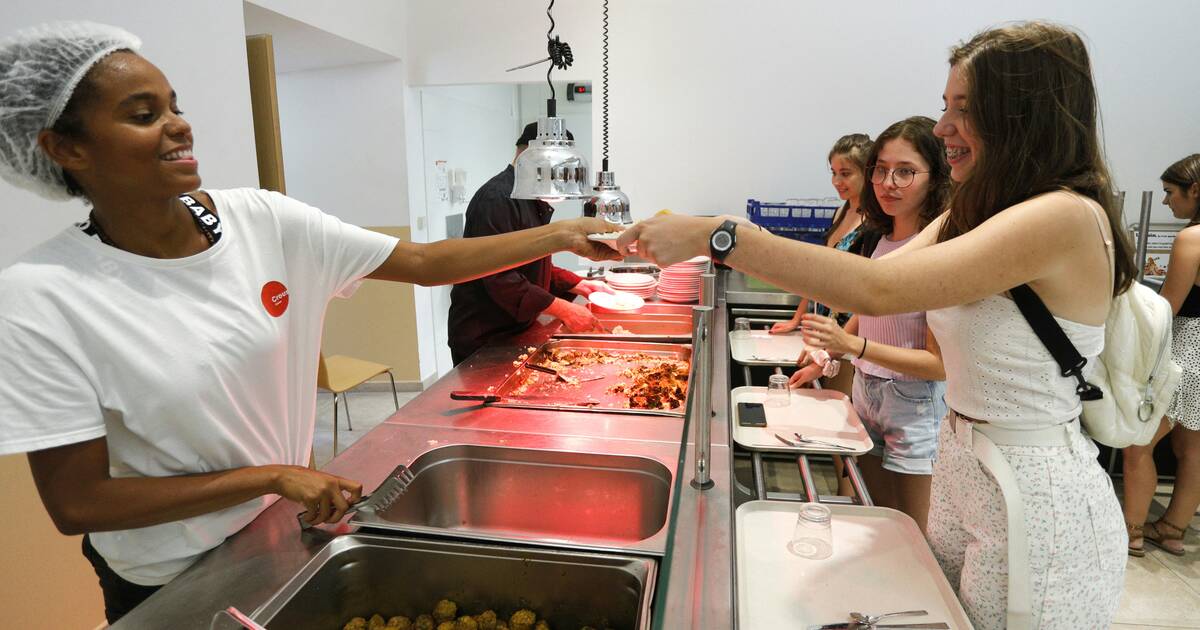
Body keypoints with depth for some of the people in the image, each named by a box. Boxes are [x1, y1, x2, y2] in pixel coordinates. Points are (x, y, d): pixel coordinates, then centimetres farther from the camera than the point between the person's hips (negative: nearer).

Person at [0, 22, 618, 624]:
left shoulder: (262, 220, -13)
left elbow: (423, 262, -13)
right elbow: (75, 503, -19)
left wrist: (562, 235, -16)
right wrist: (272, 475, -22)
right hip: (169, 586, -3)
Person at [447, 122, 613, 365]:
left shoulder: (532, 202, 14)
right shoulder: (498, 199, -20)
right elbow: (500, 279, -27)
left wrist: (579, 285, 9)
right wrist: (563, 310, -26)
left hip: (516, 330, 9)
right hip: (481, 341, -9)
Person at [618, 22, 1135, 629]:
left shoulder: (1067, 216, -22)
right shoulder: (975, 210, 8)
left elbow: (878, 288, -33)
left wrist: (716, 235, -33)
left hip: (1035, 495, -8)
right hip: (962, 469, 8)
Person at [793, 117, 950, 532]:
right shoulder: (880, 239, 4)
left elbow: (940, 363, -21)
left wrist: (851, 344, -30)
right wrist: (828, 354, 7)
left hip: (916, 405, -7)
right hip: (865, 390, 7)